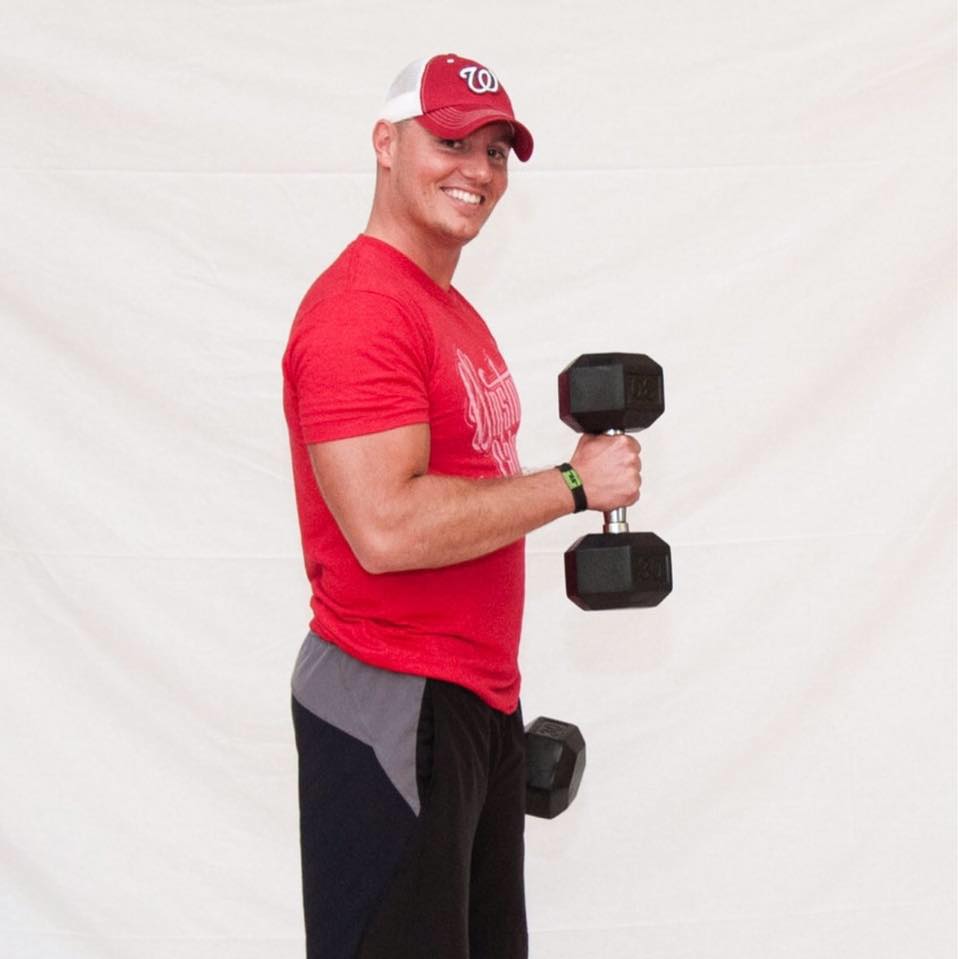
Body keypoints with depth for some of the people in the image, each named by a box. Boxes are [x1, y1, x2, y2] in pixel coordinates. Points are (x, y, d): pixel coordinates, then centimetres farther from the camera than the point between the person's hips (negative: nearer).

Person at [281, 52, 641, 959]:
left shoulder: (450, 308, 15)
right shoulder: (359, 309, -17)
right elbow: (387, 528, -27)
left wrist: (497, 691, 19)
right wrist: (574, 485, -17)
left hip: (476, 695, 10)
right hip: (392, 705, -10)